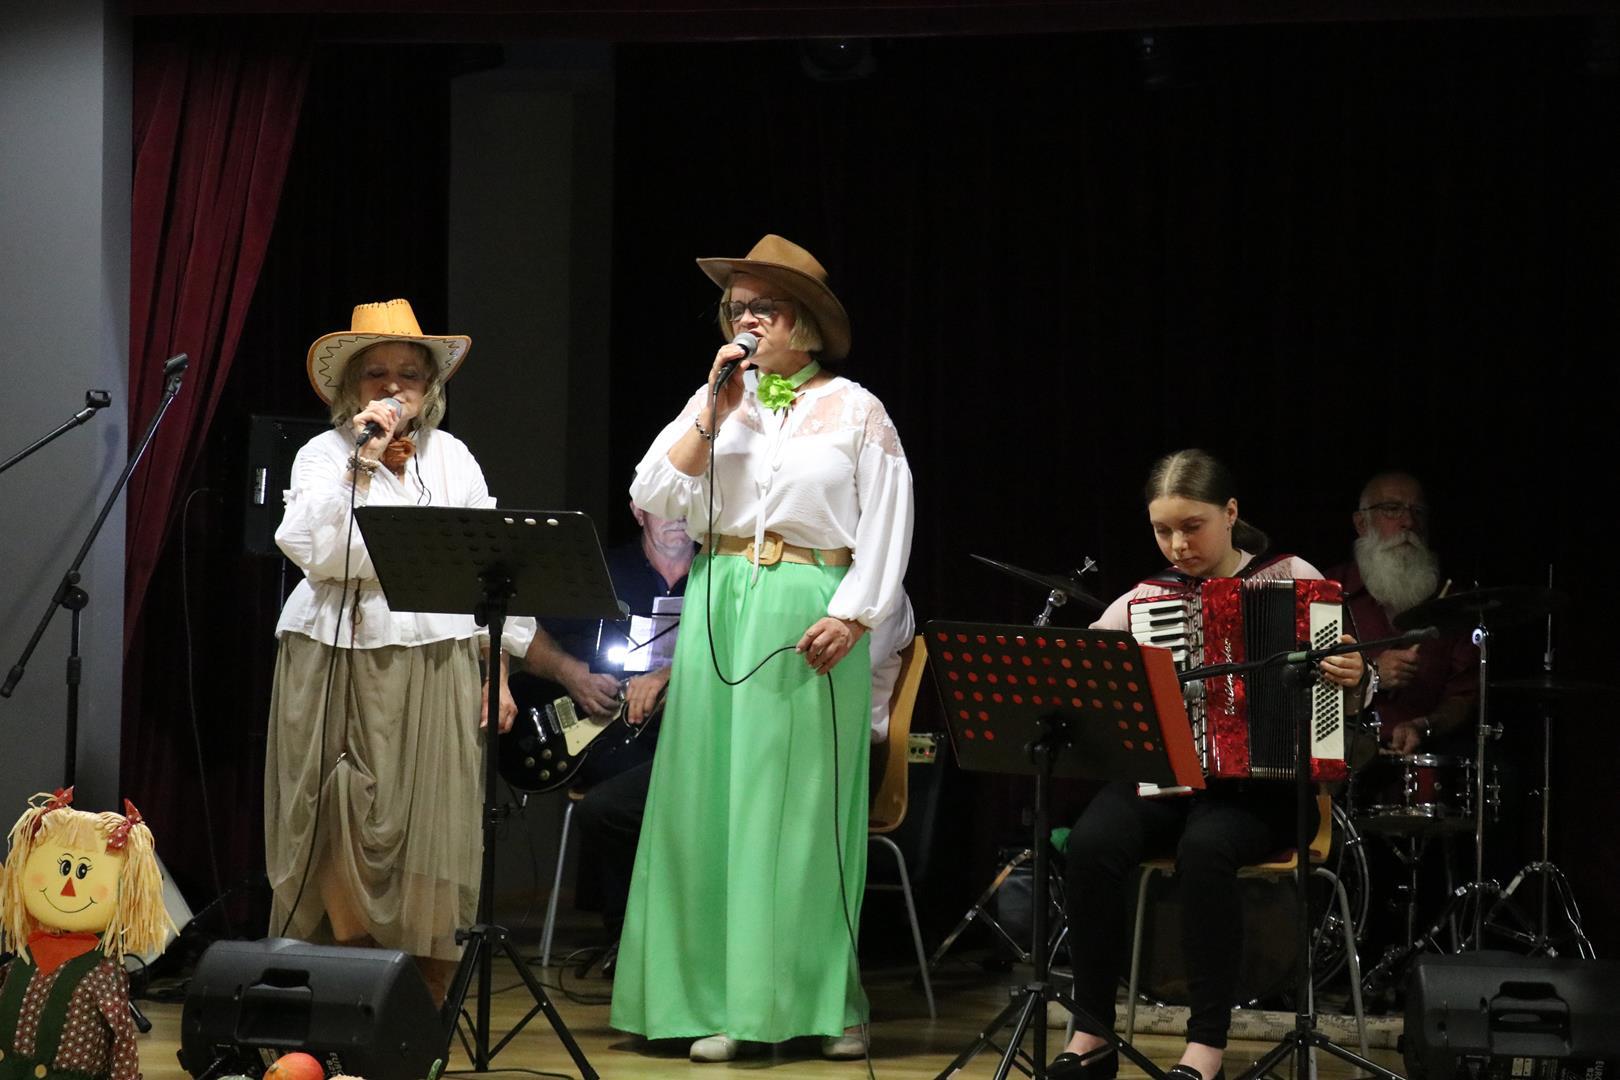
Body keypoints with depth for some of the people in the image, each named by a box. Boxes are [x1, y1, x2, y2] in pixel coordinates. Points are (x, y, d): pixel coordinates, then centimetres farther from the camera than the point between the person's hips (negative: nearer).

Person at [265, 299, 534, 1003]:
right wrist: (363, 462, -15)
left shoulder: (453, 457, 11)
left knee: (433, 833, -2)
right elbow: (311, 550, -13)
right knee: (348, 835, -5)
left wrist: (500, 667, 7)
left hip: (439, 670, 2)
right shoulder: (324, 455, 3)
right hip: (343, 670, -2)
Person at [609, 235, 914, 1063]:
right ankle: (720, 1002, 3)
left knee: (806, 806, -2)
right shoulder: (716, 401, 11)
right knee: (716, 800, 0)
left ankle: (826, 1003, 5)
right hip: (721, 608, 3)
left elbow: (886, 523, 0)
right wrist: (711, 416, -6)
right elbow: (653, 496, 2)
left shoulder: (852, 409, 3)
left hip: (810, 613, -3)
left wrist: (853, 615, -10)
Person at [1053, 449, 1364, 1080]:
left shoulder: (1293, 579, 4)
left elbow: (1351, 677, 8)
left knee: (1204, 847, -37)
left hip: (1261, 786, -3)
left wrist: (1352, 676, -15)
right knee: (1092, 843, -29)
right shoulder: (1141, 603, 9)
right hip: (1163, 779, 3)